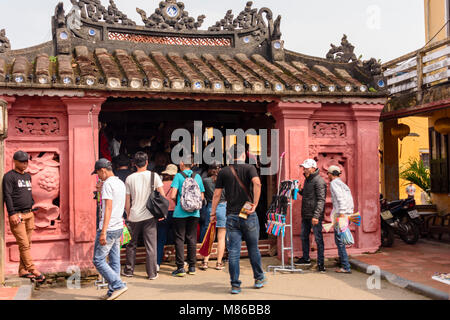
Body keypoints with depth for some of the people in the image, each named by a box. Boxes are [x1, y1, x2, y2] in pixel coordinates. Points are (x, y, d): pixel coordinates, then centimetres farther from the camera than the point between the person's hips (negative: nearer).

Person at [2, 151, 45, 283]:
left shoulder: (27, 176, 18)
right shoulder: (9, 176, -4)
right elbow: (7, 196, -11)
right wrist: (12, 214, -17)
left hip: (29, 214, 7)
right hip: (17, 215, -7)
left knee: (27, 244, 7)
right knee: (24, 245, -7)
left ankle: (23, 270, 14)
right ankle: (33, 271, -8)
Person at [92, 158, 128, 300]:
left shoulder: (107, 183, -13)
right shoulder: (121, 183, 15)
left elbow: (108, 208, -20)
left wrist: (103, 232, -22)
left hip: (109, 229, -9)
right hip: (119, 227, 9)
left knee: (98, 260, -2)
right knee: (115, 261, 11)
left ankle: (119, 285, -7)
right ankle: (112, 292, 15)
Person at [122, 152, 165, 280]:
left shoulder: (129, 178, 2)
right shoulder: (153, 176, -2)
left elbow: (127, 202, 4)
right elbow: (162, 196, -5)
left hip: (134, 217, 1)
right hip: (149, 216, -1)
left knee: (131, 245, 16)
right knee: (151, 246, 4)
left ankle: (129, 270, 24)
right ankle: (152, 273, 6)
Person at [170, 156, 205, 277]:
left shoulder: (178, 176, -6)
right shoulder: (198, 177, 6)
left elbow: (173, 196, -13)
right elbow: (202, 197, 9)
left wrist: (178, 200, 7)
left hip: (180, 212, -4)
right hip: (194, 212, 4)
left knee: (179, 239, 2)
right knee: (192, 239, 11)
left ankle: (180, 268, 2)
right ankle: (192, 267, 16)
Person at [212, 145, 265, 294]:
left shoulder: (223, 172, 6)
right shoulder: (249, 168, -1)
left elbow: (217, 194, 5)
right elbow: (257, 183, -20)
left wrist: (213, 213, 14)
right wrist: (255, 204, -15)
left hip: (231, 216, 1)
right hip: (249, 215, -1)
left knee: (233, 251, 3)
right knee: (253, 248, 14)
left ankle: (235, 285, 5)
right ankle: (259, 279, 27)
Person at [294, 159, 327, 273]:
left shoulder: (319, 181, -14)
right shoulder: (307, 180, 15)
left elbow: (321, 200, -19)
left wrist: (316, 216, -26)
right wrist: (300, 190, 7)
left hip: (315, 216, -9)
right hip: (306, 215, 9)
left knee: (318, 239, -3)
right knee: (304, 237, 17)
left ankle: (320, 263, 3)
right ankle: (306, 259, 31)